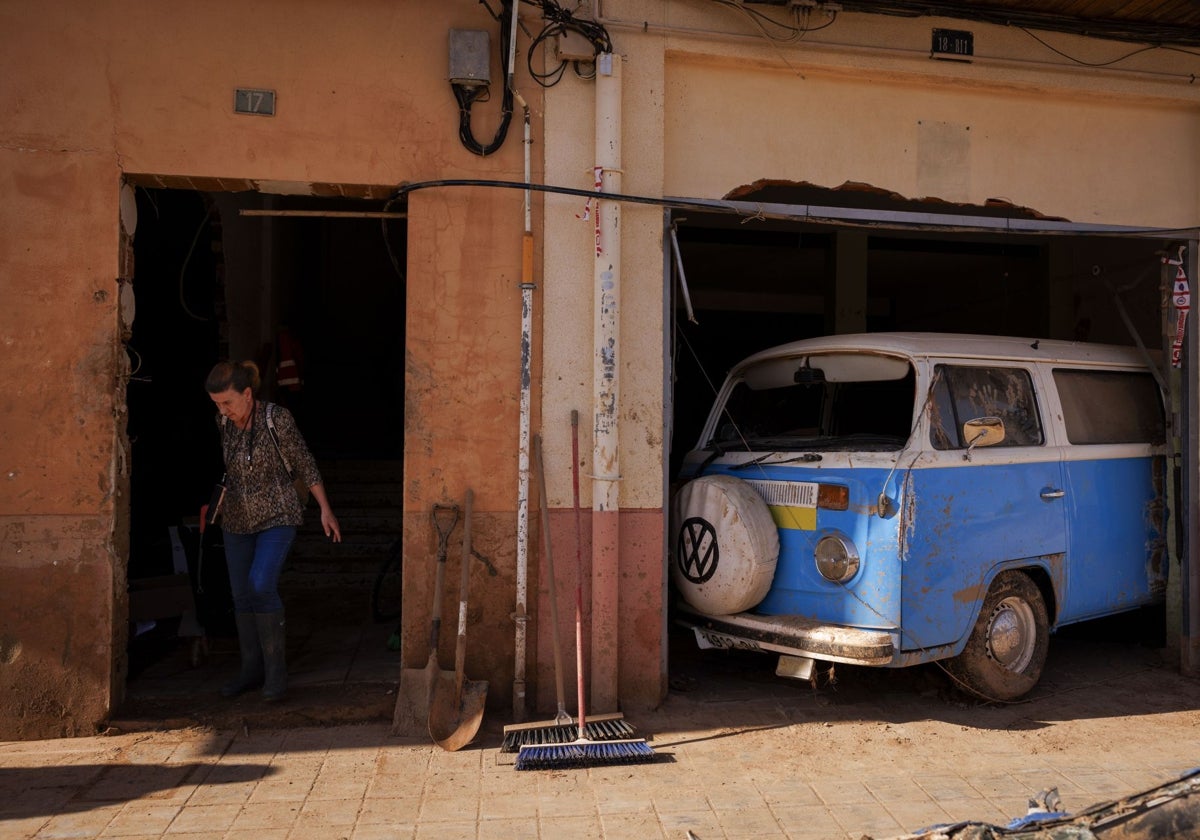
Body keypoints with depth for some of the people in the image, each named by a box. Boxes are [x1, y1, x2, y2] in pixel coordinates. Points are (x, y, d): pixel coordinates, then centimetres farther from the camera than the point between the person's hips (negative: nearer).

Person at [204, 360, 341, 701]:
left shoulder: (277, 419, -16)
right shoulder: (221, 422, -2)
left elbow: (305, 464, -8)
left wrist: (325, 510, -6)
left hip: (277, 515, -5)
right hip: (237, 518, 6)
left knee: (262, 586, -20)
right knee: (242, 595, 8)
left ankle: (276, 668, -5)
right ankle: (252, 670, 22)